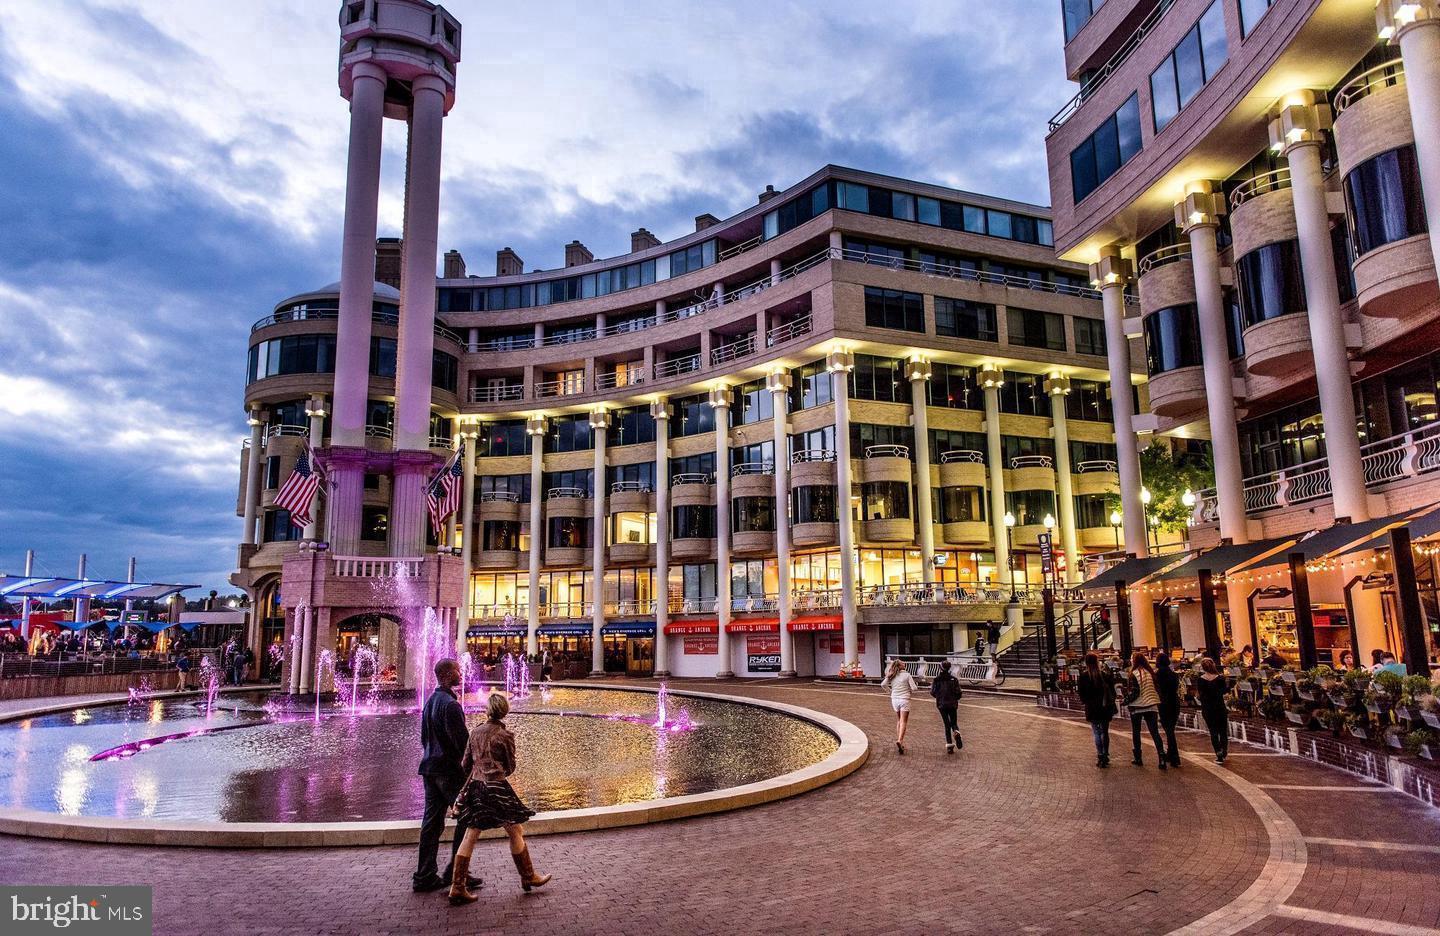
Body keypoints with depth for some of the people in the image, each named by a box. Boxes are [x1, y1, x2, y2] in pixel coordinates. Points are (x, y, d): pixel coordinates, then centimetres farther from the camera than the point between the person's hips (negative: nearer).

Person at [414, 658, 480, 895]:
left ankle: (425, 877, 14)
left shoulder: (430, 701, 11)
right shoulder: (450, 704, -18)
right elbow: (462, 740, -19)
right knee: (465, 818, 2)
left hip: (430, 767, 9)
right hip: (450, 769, -9)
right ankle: (455, 872, 4)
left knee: (432, 822, 11)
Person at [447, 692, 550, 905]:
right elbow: (510, 768, -1)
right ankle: (528, 877, 22)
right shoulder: (505, 735, -10)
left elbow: (466, 764, 9)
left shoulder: (476, 732, 4)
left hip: (475, 787, 6)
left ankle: (457, 888, 7)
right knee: (516, 832, 10)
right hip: (497, 788, -5)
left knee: (470, 836, 9)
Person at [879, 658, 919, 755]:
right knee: (903, 722, -5)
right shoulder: (907, 675, -6)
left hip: (894, 699, 4)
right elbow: (914, 688, -8)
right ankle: (899, 741, -23)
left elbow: (883, 684, -2)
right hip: (904, 700, -4)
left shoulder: (891, 676, 4)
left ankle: (899, 741, 19)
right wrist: (911, 693, 13)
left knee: (898, 721, 18)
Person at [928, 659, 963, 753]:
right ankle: (956, 732, -19)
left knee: (947, 725, 8)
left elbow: (933, 693, -5)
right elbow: (958, 693, -3)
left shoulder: (937, 680, -4)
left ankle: (949, 745, -1)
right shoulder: (954, 679, -2)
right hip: (952, 704, 0)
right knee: (954, 723, 15)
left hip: (942, 704, 0)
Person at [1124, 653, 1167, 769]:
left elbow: (1134, 693, -17)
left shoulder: (1134, 674, -14)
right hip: (1151, 706, 4)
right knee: (1155, 732, 4)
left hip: (1137, 707, -4)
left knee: (1136, 733, 10)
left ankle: (1138, 758, 16)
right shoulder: (1150, 672, 2)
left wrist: (1126, 701, -4)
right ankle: (1162, 758, -5)